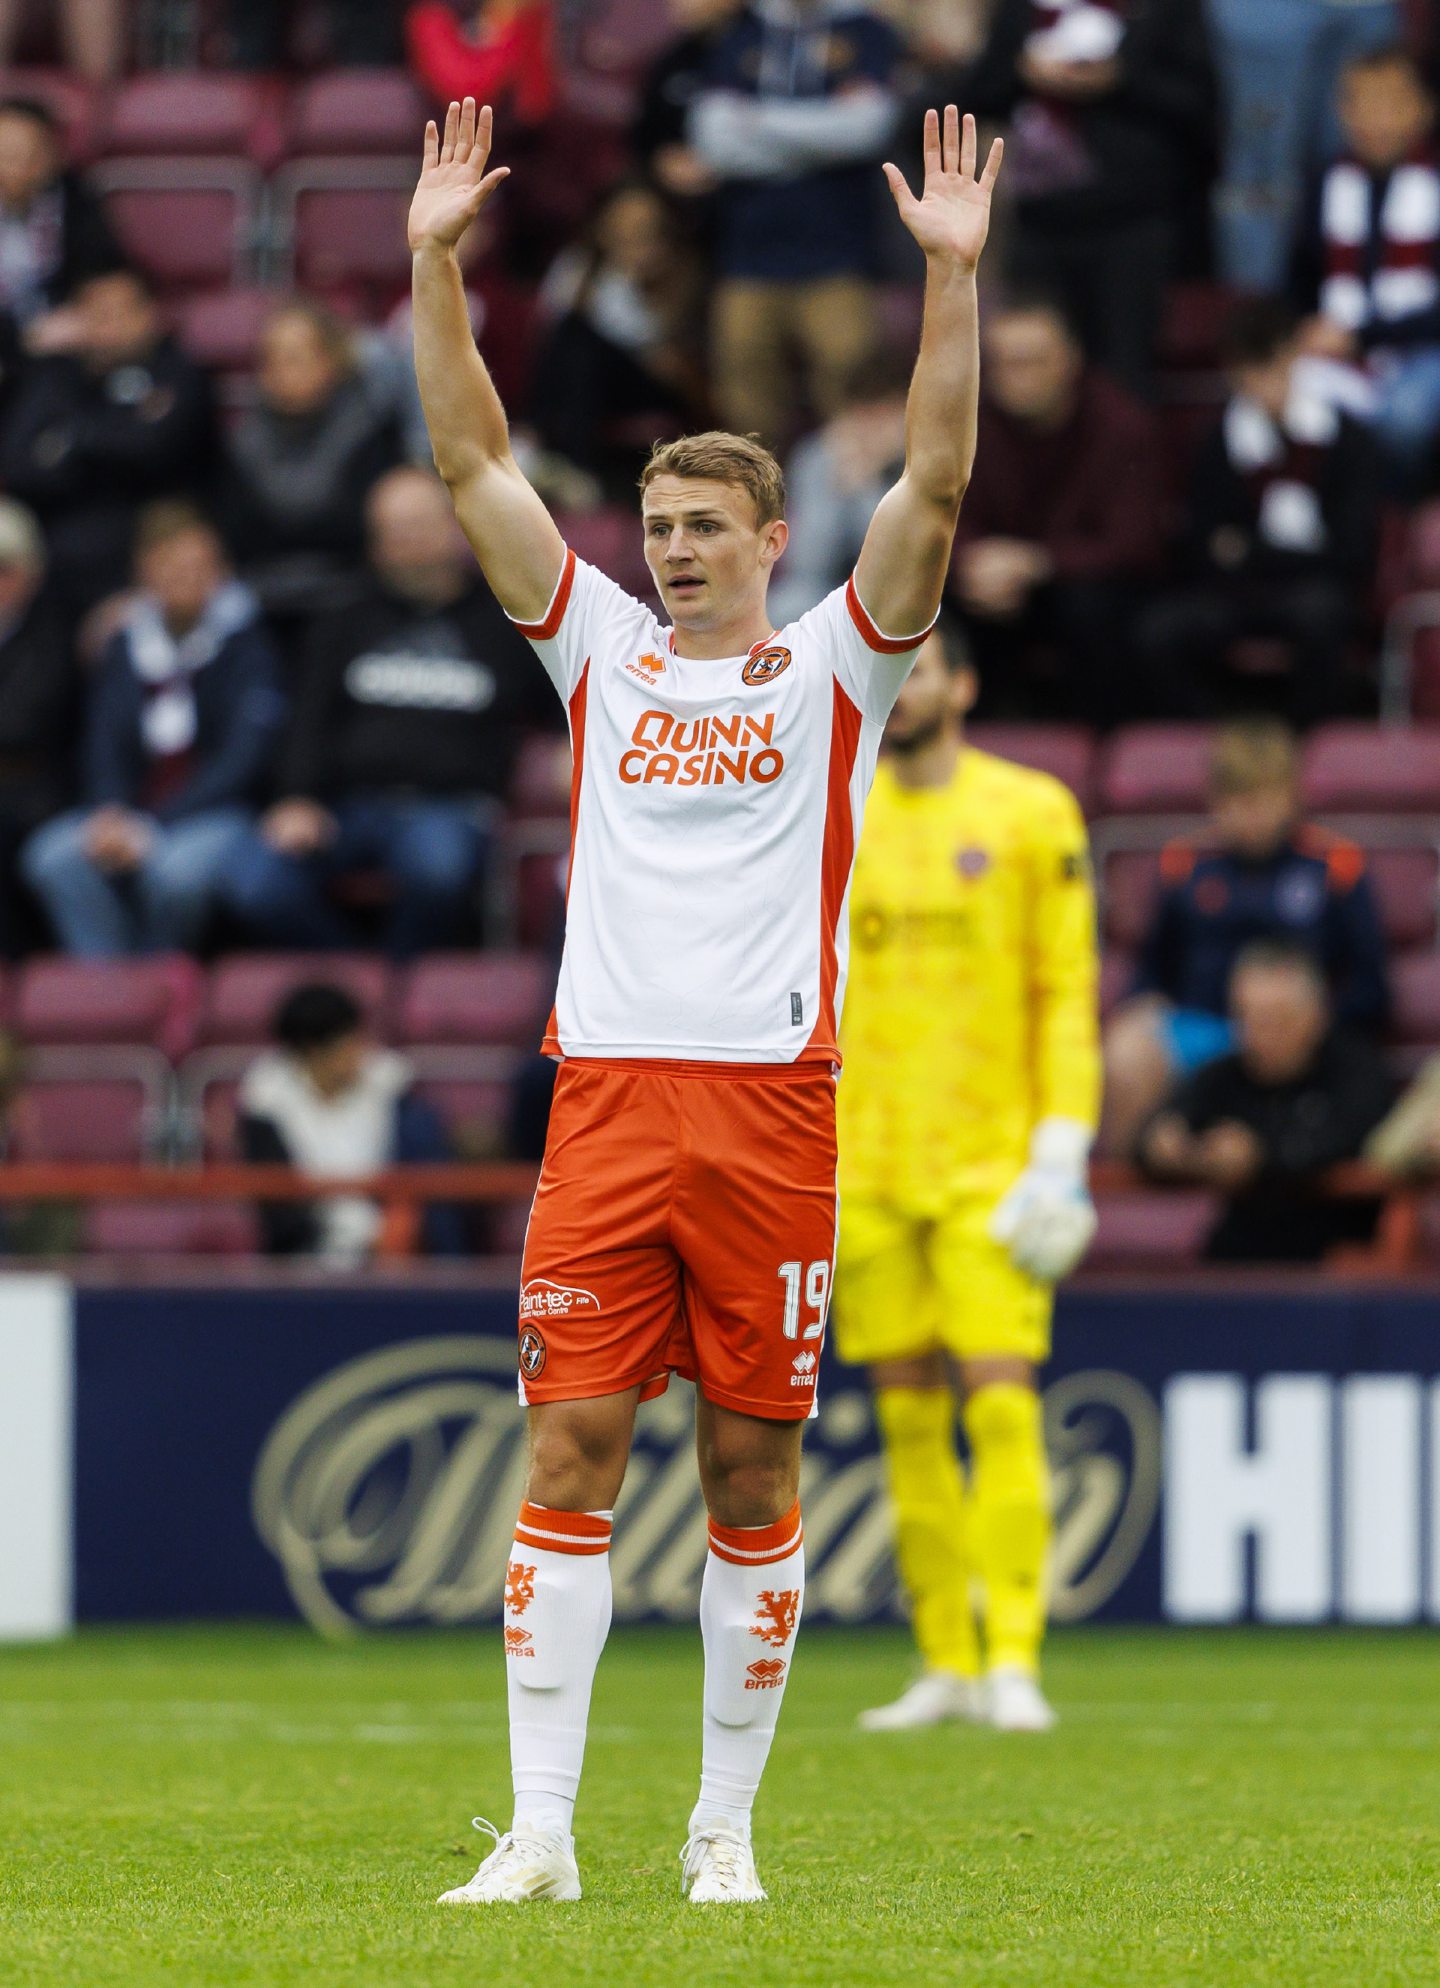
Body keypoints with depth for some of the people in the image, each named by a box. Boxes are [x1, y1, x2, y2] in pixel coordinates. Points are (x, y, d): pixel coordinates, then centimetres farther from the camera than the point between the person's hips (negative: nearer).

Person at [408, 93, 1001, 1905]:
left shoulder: (831, 667, 8)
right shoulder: (603, 650, 13)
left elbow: (934, 484, -3)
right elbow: (472, 464, 9)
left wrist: (952, 276, -12)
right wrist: (436, 261, 1)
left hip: (770, 1105, -1)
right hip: (607, 1095, 1)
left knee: (753, 1474, 2)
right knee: (569, 1452, -4)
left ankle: (725, 1826, 10)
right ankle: (541, 1832, -5)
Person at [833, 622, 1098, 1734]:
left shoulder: (1032, 812, 0)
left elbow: (1068, 993, -1)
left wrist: (1062, 1151, -8)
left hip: (991, 1165, -3)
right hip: (868, 1168, 3)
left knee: (1001, 1402, -11)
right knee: (909, 1416, 4)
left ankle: (1013, 1663, -10)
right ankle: (946, 1666, 9)